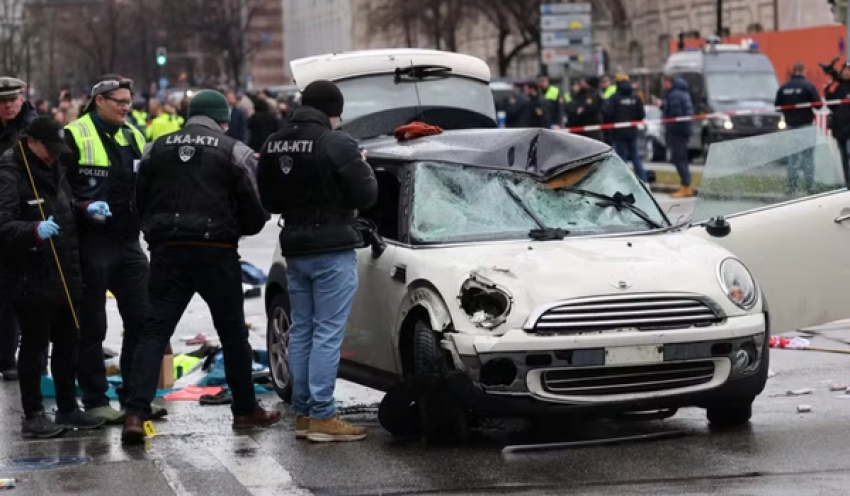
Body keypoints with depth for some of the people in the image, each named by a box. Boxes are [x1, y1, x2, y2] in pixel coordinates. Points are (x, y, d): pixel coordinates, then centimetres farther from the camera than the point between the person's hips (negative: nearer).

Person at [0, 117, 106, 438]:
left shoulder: (53, 172, 14)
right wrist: (34, 230, -42)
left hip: (64, 276, 8)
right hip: (30, 280, -8)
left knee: (67, 344, 14)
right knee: (34, 345, -2)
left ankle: (67, 408, 25)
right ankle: (33, 416, 6)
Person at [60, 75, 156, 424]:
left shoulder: (133, 137, 14)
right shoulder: (74, 137, -6)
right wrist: (84, 208, -22)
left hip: (128, 241, 6)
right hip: (91, 243, -6)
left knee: (141, 319, 6)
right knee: (92, 326, 2)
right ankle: (95, 400, 10)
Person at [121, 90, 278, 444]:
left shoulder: (158, 148, 8)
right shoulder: (235, 152, -2)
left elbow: (140, 202, 11)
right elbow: (254, 213, -3)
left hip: (167, 251, 2)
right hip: (216, 252, -2)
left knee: (155, 330, 1)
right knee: (233, 332, 12)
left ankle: (136, 414, -12)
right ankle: (245, 410, 24)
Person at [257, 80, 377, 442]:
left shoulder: (274, 145, 6)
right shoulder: (336, 144, -16)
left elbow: (268, 201, 14)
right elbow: (365, 196, -13)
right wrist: (364, 168, 5)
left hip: (295, 249, 7)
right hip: (333, 250, -7)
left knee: (301, 331, 13)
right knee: (327, 334, -4)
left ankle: (302, 413, 16)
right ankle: (322, 417, -5)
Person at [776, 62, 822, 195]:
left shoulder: (783, 88, 0)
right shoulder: (808, 86, -10)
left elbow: (777, 106, 2)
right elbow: (818, 104, -11)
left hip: (790, 125, 3)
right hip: (806, 124, -3)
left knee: (792, 157, 8)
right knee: (808, 156, 1)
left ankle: (792, 187, 6)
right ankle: (810, 186, -2)